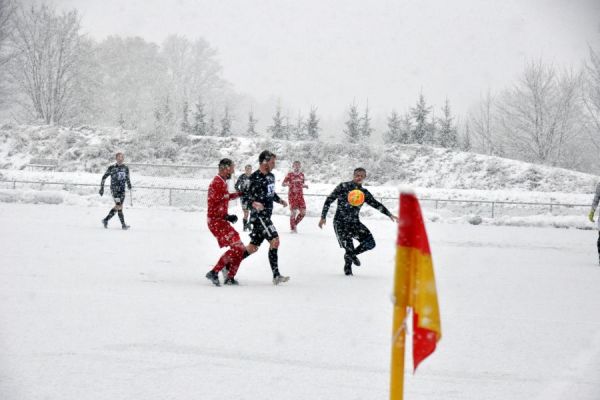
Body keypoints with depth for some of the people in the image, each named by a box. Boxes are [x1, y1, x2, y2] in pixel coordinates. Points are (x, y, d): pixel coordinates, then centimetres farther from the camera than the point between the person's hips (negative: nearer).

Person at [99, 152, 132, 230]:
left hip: (122, 190, 5)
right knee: (119, 206, -12)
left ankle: (106, 220, 25)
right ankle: (123, 224, -11)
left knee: (117, 207, 8)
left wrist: (129, 184, 2)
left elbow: (127, 178, 20)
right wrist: (102, 187, -1)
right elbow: (104, 177, 1)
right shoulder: (112, 168, -6)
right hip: (114, 189, -5)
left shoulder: (126, 168, 7)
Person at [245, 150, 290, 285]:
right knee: (274, 240, -15)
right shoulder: (255, 178, -15)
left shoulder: (271, 176, 13)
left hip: (266, 215, 9)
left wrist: (280, 200, 13)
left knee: (253, 247, 10)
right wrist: (254, 203, -35)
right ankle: (276, 275, -11)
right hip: (258, 215, -9)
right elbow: (246, 195, -17)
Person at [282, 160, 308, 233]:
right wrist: (288, 184, -24)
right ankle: (292, 229, 4)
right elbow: (283, 184, -4)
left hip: (300, 195, 5)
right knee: (294, 211, -8)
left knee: (303, 212, -3)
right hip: (292, 195, -5)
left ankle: (295, 224, 20)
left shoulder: (302, 174, 10)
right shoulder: (290, 174, -3)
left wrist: (305, 186, 0)